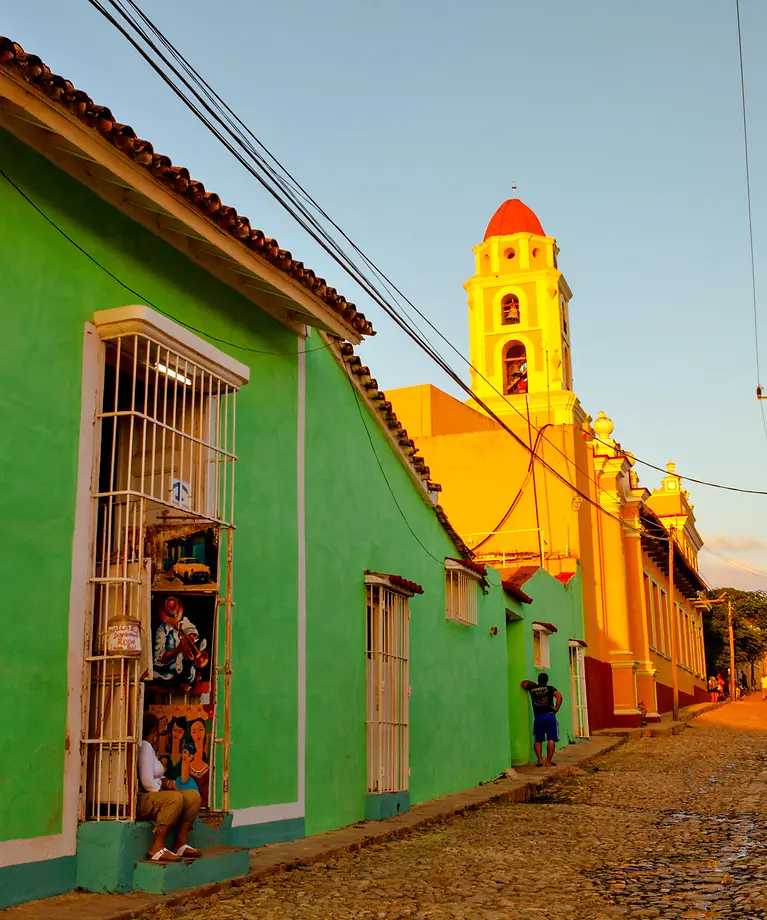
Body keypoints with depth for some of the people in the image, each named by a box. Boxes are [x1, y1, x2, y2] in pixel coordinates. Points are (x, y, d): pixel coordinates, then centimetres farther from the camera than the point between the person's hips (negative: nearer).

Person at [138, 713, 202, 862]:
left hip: (154, 795, 10)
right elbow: (146, 782, -21)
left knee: (193, 796, 0)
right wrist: (163, 792, -11)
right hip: (141, 799, -10)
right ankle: (157, 848, -30)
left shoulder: (150, 747, 19)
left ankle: (180, 844, -3)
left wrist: (165, 781, 4)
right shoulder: (145, 746, -13)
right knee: (175, 798, -34)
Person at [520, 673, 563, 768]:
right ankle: (548, 761, -4)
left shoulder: (532, 688, 14)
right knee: (551, 739, -1)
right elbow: (559, 696, -10)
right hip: (550, 715, -2)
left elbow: (523, 683, 34)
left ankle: (540, 760, 2)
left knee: (538, 740, 12)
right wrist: (556, 708, -4)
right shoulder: (550, 688, 7)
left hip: (538, 717, 2)